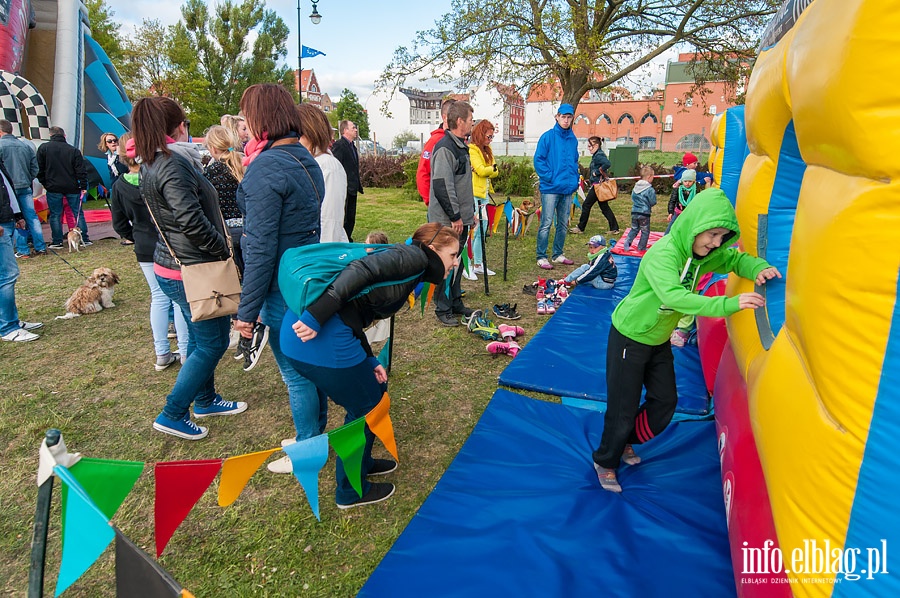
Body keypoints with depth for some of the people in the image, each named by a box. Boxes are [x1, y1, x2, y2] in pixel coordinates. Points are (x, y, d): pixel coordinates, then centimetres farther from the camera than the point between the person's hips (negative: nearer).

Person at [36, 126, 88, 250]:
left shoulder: (43, 148, 0)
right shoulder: (73, 150, 0)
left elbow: (39, 169, 2)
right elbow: (81, 170, -3)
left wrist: (45, 184, 13)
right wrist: (83, 186, 1)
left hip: (53, 188, 0)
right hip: (72, 187, 1)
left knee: (55, 215, 6)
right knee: (78, 213, 7)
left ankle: (57, 242, 9)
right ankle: (84, 239, 9)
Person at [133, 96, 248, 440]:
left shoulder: (150, 164, 11)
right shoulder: (174, 164, -20)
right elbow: (192, 220, -26)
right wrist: (225, 249, -13)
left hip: (170, 264, 10)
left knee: (200, 337, 22)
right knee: (212, 343, 3)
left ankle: (205, 399, 39)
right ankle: (172, 415, 13)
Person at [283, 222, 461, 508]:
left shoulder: (409, 272, 23)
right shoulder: (413, 256, -3)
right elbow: (360, 269, -18)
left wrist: (369, 362, 11)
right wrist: (316, 317, -24)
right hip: (321, 337, -9)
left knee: (375, 390, 24)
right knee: (367, 407, 10)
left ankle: (361, 461, 44)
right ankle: (351, 491, 29)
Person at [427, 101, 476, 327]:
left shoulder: (461, 146, 16)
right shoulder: (445, 148, -16)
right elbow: (442, 186, -22)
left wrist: (470, 212, 20)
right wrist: (455, 216, -19)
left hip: (460, 219, 10)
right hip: (447, 221, -9)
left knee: (457, 262, 16)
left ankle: (456, 304, 27)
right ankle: (443, 310, 9)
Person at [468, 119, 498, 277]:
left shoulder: (487, 150, 18)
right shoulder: (472, 149, -8)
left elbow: (494, 172, 11)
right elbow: (480, 170, -16)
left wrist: (491, 170, -9)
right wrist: (492, 168, 0)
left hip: (484, 194, 9)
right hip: (473, 194, -9)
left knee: (482, 229, 11)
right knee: (474, 229, -10)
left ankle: (478, 264, 19)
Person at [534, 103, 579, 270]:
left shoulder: (573, 139, 12)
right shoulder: (548, 137, -5)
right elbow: (538, 160, -8)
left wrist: (576, 178, 8)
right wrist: (549, 177, -14)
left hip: (568, 188, 6)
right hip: (550, 188, -6)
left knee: (563, 224, 13)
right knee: (546, 223, -6)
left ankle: (558, 254, 25)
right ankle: (541, 257, 2)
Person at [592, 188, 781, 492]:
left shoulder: (702, 254, -7)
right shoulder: (662, 254, -31)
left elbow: (736, 259, 6)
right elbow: (675, 296, -45)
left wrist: (760, 268, -18)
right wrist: (730, 303, -52)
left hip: (660, 340, 8)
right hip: (629, 338, -8)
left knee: (666, 401, 14)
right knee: (623, 408, 3)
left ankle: (626, 441, 39)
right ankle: (605, 461, 28)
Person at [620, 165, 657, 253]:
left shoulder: (636, 187, 6)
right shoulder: (650, 189, -14)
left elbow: (632, 198, 17)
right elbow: (653, 202, -11)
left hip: (634, 212, 6)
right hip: (644, 213, -6)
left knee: (634, 229, 18)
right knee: (645, 231, 7)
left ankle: (626, 244, 6)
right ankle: (641, 248, 11)